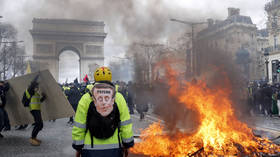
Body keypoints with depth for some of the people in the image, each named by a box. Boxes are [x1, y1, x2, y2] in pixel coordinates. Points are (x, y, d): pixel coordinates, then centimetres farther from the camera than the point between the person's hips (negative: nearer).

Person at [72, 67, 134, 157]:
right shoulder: (119, 98, -6)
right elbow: (126, 125, 0)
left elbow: (79, 127, -4)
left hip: (90, 147, 0)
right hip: (114, 147, 1)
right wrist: (127, 144, 11)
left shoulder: (86, 99, -9)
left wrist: (78, 147, 7)